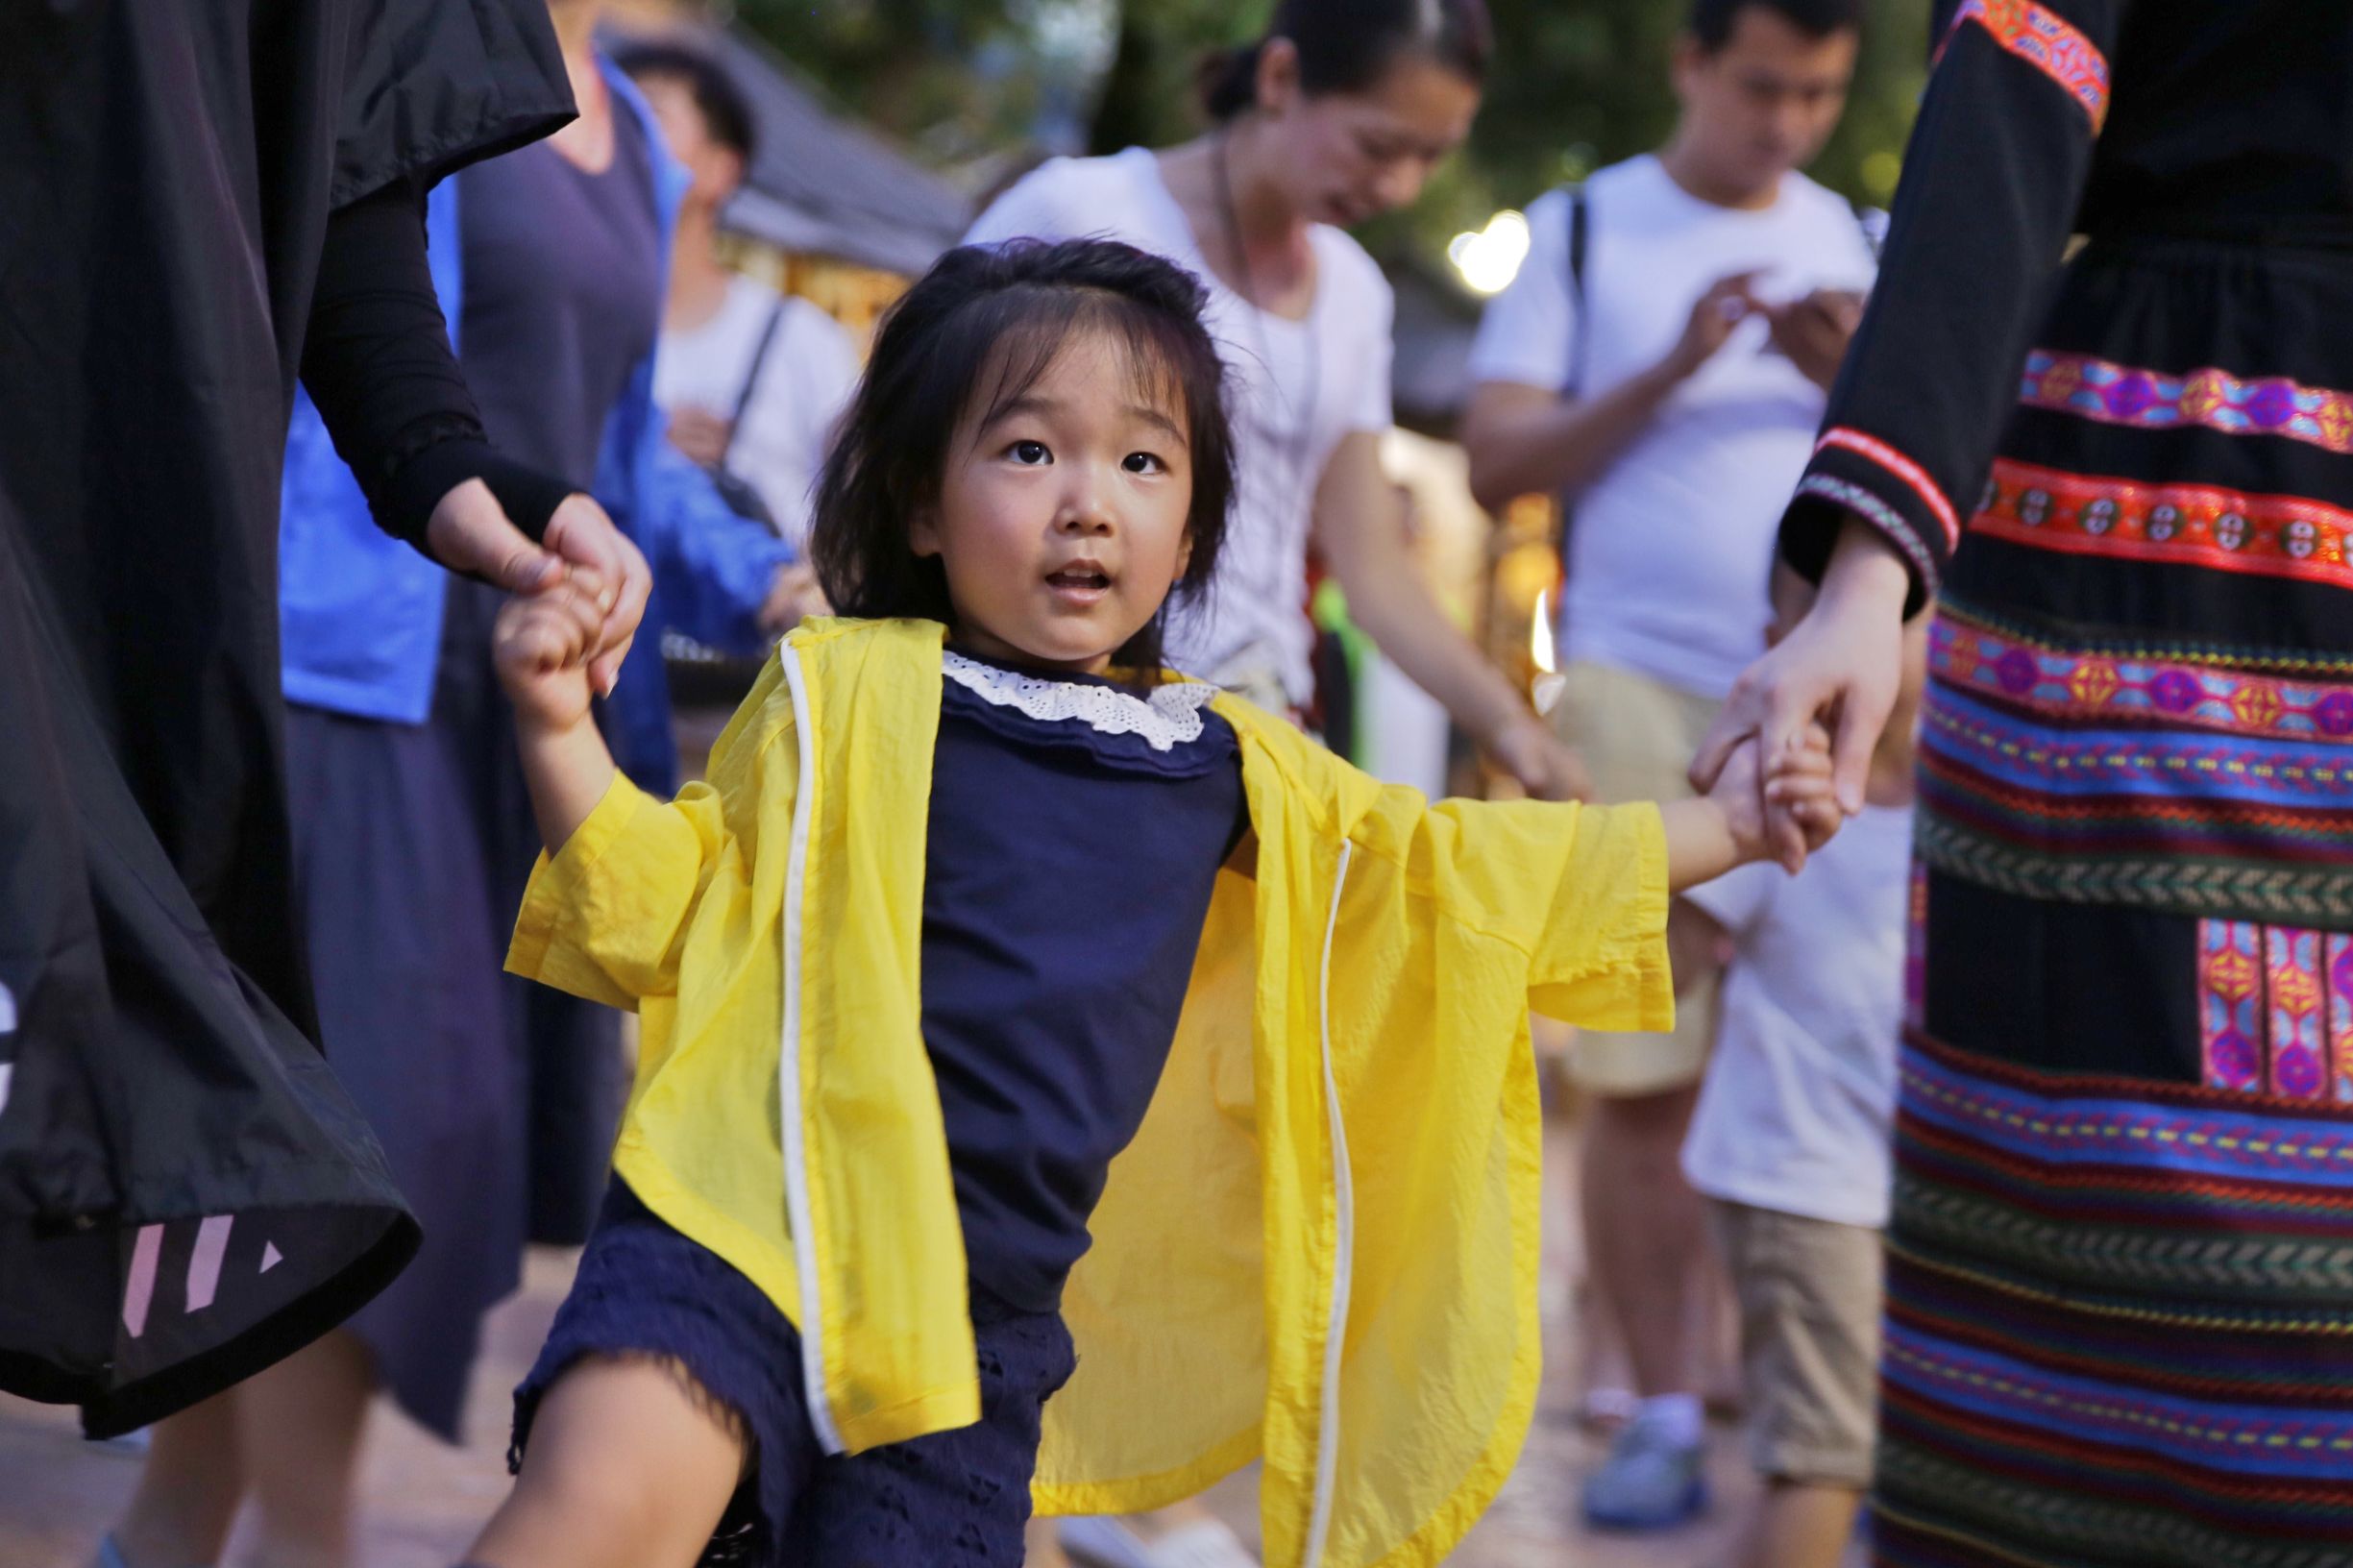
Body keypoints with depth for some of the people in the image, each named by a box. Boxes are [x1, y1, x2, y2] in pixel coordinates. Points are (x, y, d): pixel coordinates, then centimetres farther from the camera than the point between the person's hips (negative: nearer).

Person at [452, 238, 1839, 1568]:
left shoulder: (1229, 771, 17)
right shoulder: (844, 697, 4)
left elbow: (1444, 867, 29)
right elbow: (668, 911, 4)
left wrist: (1722, 829, 30)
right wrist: (563, 732, -12)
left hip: (985, 1320, 5)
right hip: (752, 1236, -5)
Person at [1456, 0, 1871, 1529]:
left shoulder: (1860, 246, 15)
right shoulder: (1583, 232, 8)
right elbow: (1499, 461, 1)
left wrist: (1861, 380, -8)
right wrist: (1669, 369, -11)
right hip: (1641, 694, -1)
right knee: (1641, 1077, -5)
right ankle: (1664, 1415, 3)